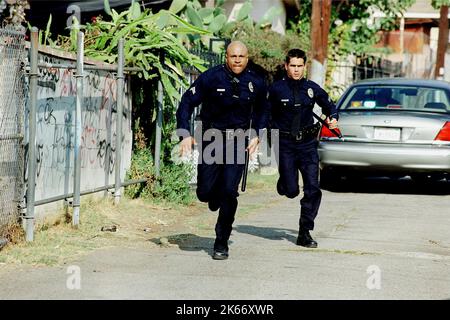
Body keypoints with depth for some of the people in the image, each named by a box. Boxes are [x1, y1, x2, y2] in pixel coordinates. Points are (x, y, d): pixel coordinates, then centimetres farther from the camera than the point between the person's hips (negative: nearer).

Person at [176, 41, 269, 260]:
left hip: (237, 142, 1)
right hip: (211, 140, 0)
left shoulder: (256, 83, 0)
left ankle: (222, 243, 1)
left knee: (229, 191, -11)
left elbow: (261, 111, 19)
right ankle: (215, 199, 38)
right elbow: (187, 103, -5)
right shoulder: (211, 78, -9)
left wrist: (257, 135, 8)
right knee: (204, 192, -2)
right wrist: (185, 134, -14)